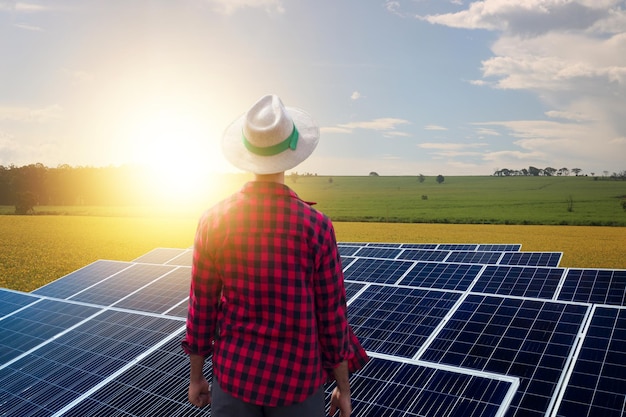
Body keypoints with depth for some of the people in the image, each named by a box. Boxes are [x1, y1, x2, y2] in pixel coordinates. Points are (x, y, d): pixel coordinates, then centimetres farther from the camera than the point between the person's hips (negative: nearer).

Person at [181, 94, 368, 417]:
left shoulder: (213, 221, -10)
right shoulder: (316, 226, -15)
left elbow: (201, 307, -3)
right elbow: (332, 315, -9)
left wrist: (196, 376, 11)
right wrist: (343, 387, 5)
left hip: (233, 377, 2)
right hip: (299, 382, -1)